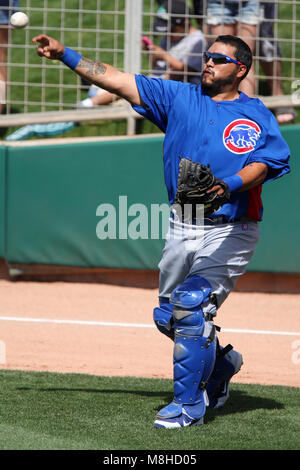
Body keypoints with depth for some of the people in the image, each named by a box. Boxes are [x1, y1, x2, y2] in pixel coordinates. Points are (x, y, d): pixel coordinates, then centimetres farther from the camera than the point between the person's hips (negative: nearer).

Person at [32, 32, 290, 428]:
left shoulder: (257, 116, -2)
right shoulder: (179, 98, 8)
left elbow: (264, 164, -17)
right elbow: (117, 81, 3)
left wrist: (228, 185, -37)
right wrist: (64, 55, -5)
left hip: (230, 231, -6)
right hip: (182, 229, 6)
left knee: (192, 305, -20)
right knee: (167, 317, 12)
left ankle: (190, 405, -11)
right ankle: (220, 363, 38)